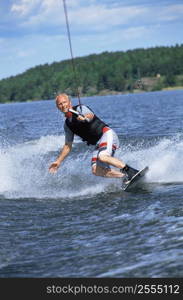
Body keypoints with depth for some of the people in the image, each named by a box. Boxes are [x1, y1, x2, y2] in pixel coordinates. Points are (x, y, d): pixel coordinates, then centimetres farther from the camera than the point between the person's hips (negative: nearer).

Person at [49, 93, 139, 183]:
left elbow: (91, 115, -27)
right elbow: (68, 146, 22)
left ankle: (131, 171, -26)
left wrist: (85, 118, -51)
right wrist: (58, 161, 19)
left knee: (102, 157, -33)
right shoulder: (67, 124, 15)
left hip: (107, 133, -7)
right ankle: (125, 176, -12)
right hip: (98, 144, 7)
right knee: (97, 171, -15)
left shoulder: (80, 109, -4)